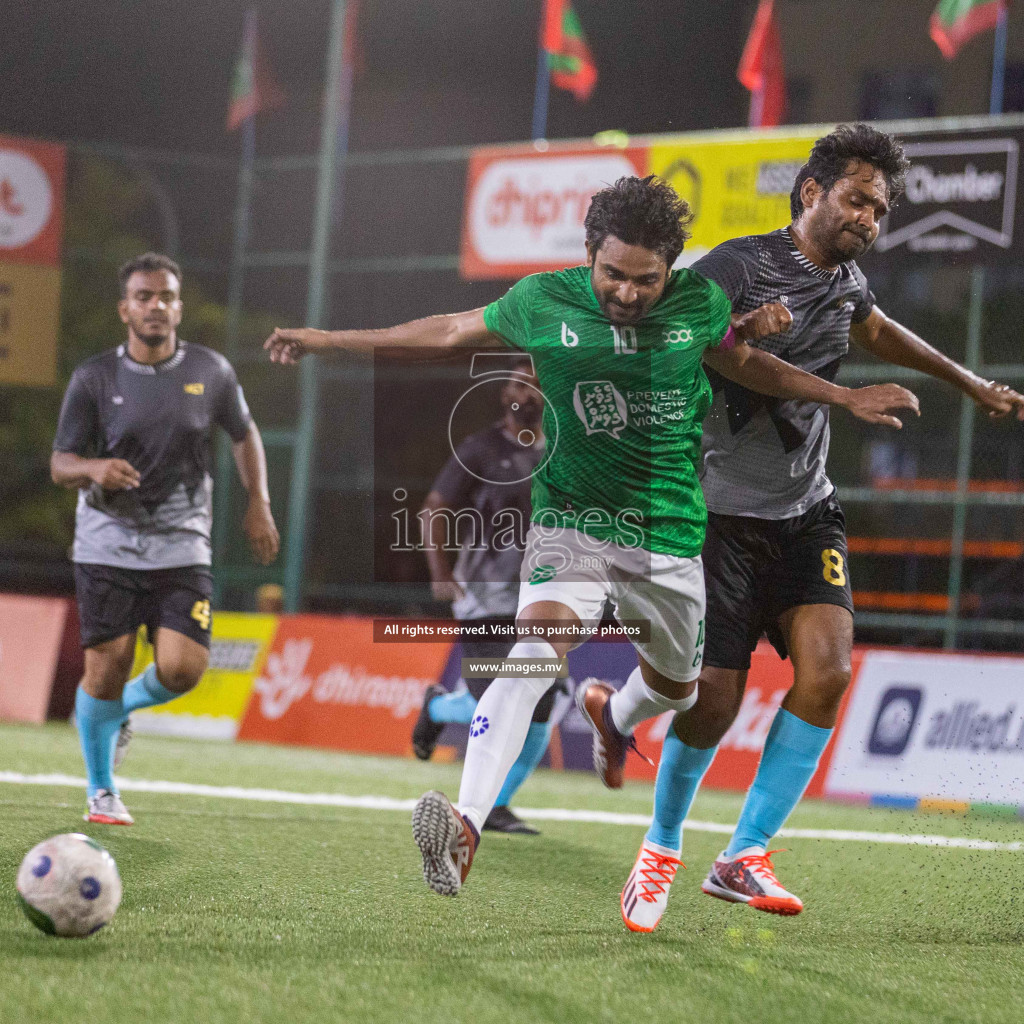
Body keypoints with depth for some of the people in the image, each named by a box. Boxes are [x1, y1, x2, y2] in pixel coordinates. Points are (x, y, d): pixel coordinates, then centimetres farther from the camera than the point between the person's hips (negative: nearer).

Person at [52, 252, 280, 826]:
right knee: (107, 668, -5)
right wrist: (94, 468, -25)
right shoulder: (95, 378, -3)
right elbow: (60, 465, -2)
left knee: (183, 669, -13)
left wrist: (259, 505, 9)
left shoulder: (211, 371, 2)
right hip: (108, 546, -1)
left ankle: (120, 709, 22)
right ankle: (101, 791, 17)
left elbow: (245, 434, 19)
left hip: (182, 547, 1)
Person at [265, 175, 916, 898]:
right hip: (573, 522, -3)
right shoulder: (544, 302, -9)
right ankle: (465, 828, -40)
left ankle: (613, 716, 60)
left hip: (671, 538, 3)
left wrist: (844, 396, 15)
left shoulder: (700, 302, -5)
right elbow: (450, 332, 6)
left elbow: (742, 362, 17)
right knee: (534, 656, -29)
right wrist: (330, 340, 10)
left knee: (677, 687, 21)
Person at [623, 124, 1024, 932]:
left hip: (805, 515, 6)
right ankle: (661, 849, 20)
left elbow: (875, 328, 32)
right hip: (724, 513, -6)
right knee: (714, 699, -8)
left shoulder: (845, 280, 10)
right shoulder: (739, 266, -12)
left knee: (827, 668, -16)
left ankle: (744, 857, -6)